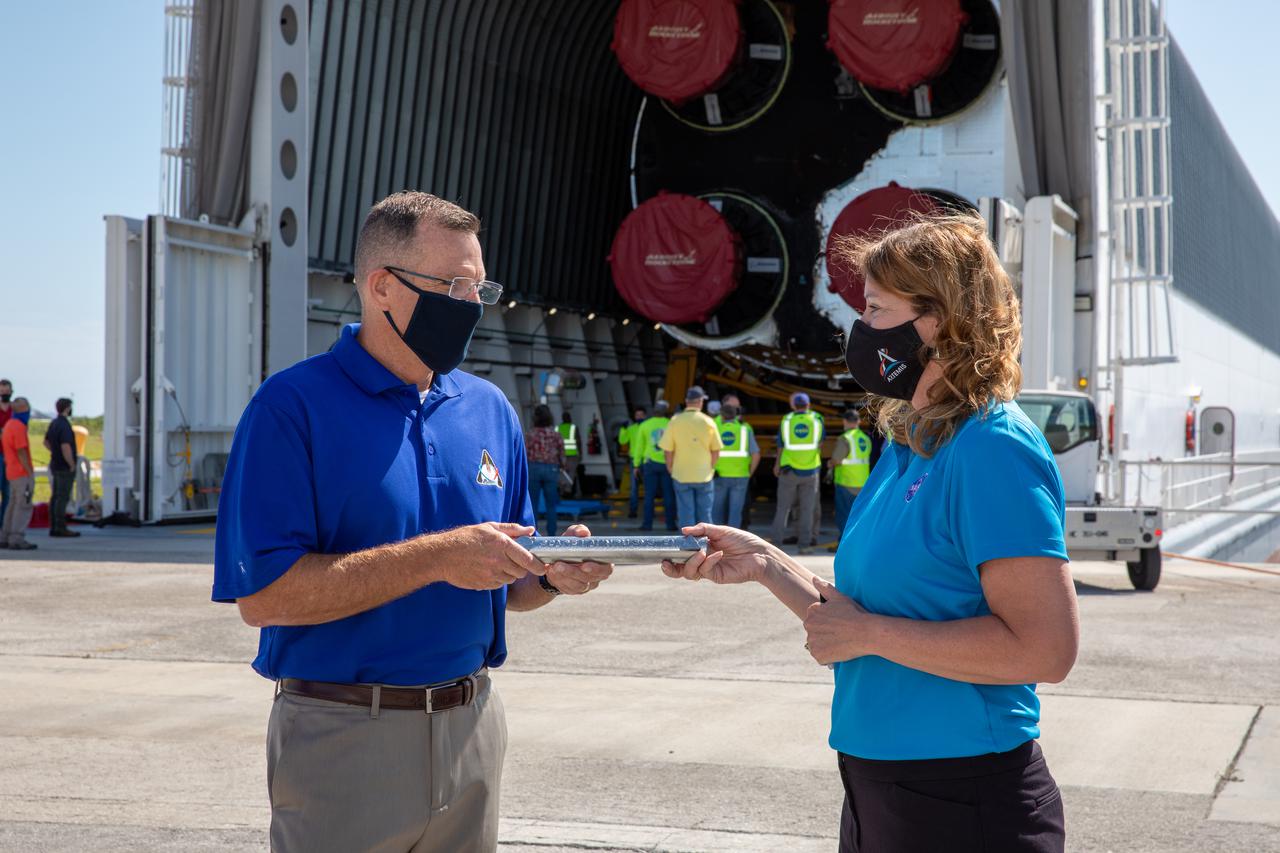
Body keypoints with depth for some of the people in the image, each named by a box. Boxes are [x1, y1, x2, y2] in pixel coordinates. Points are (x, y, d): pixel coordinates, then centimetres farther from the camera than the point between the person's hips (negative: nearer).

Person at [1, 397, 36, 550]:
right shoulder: (18, 427, -16)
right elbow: (21, 453, -18)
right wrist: (30, 472, -16)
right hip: (22, 473, -10)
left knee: (13, 506, 14)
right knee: (23, 507, -7)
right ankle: (17, 539, -9)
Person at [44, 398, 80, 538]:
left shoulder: (54, 423, 10)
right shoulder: (64, 425, -20)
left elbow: (46, 442, 22)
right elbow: (66, 447, -28)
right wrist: (72, 465, -18)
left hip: (56, 465, 9)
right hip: (65, 467, -9)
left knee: (56, 497, 10)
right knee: (63, 497, -6)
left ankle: (54, 527, 13)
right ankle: (61, 528, -5)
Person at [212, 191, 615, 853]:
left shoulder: (489, 410, 8)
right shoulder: (293, 405, -11)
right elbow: (262, 594, -20)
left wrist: (551, 575, -9)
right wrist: (437, 557, -23)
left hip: (471, 727, 6)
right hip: (342, 739, -5)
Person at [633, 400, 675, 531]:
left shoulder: (644, 425, 2)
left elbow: (640, 446, 5)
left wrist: (637, 464, 11)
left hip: (650, 463, 1)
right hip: (667, 463, -1)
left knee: (649, 495, 4)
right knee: (669, 495, 5)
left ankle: (647, 523, 1)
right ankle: (670, 523, 4)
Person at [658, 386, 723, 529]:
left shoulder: (675, 421, -5)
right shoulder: (708, 422, -4)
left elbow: (667, 451, -4)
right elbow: (716, 451, -2)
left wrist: (671, 470, 9)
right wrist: (710, 469, 11)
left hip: (681, 476, 0)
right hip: (704, 476, 0)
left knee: (685, 513, 5)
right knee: (704, 513, 9)